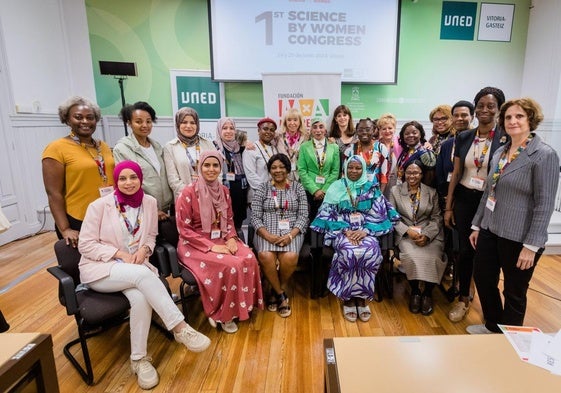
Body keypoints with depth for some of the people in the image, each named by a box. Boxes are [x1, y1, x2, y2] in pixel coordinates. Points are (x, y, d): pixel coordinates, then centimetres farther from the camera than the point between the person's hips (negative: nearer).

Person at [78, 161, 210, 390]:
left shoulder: (149, 202, 0)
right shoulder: (100, 206, -10)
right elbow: (85, 245, -7)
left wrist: (144, 249, -10)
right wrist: (120, 254, -18)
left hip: (134, 266, 3)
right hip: (99, 268, -3)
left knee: (141, 297, -30)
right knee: (143, 274, -34)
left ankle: (139, 359, -10)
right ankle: (180, 328, -29)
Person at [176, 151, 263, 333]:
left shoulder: (224, 191, 5)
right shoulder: (188, 193, -13)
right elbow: (184, 230, -13)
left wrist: (231, 238, -7)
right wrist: (211, 246, -19)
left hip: (221, 239, 6)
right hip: (196, 244, -5)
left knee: (249, 259, -21)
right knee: (230, 265, -28)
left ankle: (241, 306, -1)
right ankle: (222, 314, -4)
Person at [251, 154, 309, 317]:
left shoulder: (297, 188, 8)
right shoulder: (262, 188, 7)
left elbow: (303, 216, 2)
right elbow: (255, 217, 1)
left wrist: (290, 235, -14)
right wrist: (268, 236, -17)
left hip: (291, 232, 0)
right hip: (267, 232, 0)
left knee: (290, 257, -30)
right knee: (265, 256, -31)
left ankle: (277, 291, 0)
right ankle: (281, 294, -5)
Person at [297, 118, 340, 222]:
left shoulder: (334, 147, 6)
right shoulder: (304, 147, 2)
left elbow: (335, 171, 3)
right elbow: (302, 170, -3)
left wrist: (324, 190, -7)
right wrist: (314, 190, -10)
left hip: (328, 191, 1)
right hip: (309, 190, -1)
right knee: (310, 219, 2)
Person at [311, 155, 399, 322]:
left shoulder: (372, 189, 11)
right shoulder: (336, 187, 7)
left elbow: (378, 215, 5)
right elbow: (328, 214, 0)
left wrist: (365, 231, -13)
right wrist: (345, 230, -13)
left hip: (366, 231, 2)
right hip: (342, 231, -1)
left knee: (371, 252, -31)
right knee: (350, 253, -32)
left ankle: (362, 297, -12)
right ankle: (348, 297, -13)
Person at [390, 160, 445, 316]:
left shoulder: (432, 192, 12)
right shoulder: (395, 191, 8)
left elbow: (436, 218, 6)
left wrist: (426, 235, -12)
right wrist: (408, 231, -14)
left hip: (429, 235, 1)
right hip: (405, 234, -1)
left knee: (432, 257, -28)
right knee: (412, 256, -31)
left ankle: (427, 293, -3)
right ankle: (415, 291, -4)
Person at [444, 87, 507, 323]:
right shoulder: (463, 138, 3)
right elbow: (455, 174, 4)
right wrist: (448, 207, 3)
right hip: (464, 199, 3)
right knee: (465, 250, 8)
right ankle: (463, 298, 27)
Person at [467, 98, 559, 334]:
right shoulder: (500, 152, 8)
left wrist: (532, 245, -18)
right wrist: (477, 225, 12)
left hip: (519, 238, -6)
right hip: (490, 231, 6)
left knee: (514, 292, 11)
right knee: (483, 279, 16)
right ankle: (493, 326, 41)